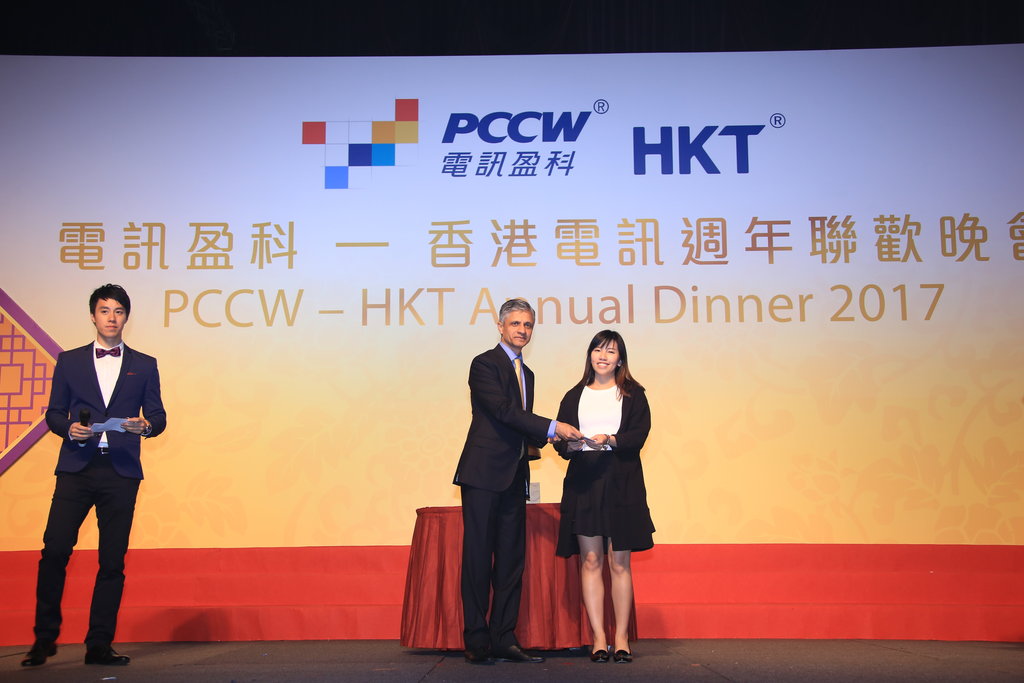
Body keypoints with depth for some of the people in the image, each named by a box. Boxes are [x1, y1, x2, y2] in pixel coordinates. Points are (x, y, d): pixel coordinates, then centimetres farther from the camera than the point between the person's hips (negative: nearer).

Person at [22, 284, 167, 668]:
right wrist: (69, 429, -9)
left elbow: (158, 417, 9)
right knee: (54, 550, -8)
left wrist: (145, 426, -13)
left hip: (121, 472, 0)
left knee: (113, 560, 1)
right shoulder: (69, 361, 14)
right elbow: (54, 413, 12)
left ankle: (99, 646, 9)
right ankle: (44, 638, 8)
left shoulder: (144, 365, 14)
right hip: (76, 468, 0)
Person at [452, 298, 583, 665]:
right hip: (484, 473, -8)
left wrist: (548, 437, 4)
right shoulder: (485, 364, -4)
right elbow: (504, 411, -16)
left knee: (512, 559, 6)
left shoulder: (526, 373, 21)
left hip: (514, 477, 8)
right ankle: (477, 641, 1)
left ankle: (503, 638, 11)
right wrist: (552, 427, -19)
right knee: (478, 557, -4)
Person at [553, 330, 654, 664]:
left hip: (621, 483, -1)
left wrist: (610, 440, -20)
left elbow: (639, 433, -4)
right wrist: (571, 445, -15)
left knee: (620, 562, -1)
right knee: (590, 561, -2)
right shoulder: (574, 396, 16)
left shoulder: (632, 394, 10)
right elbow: (560, 439, 8)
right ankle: (599, 638, 2)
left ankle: (622, 638, 5)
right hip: (583, 482, 2)